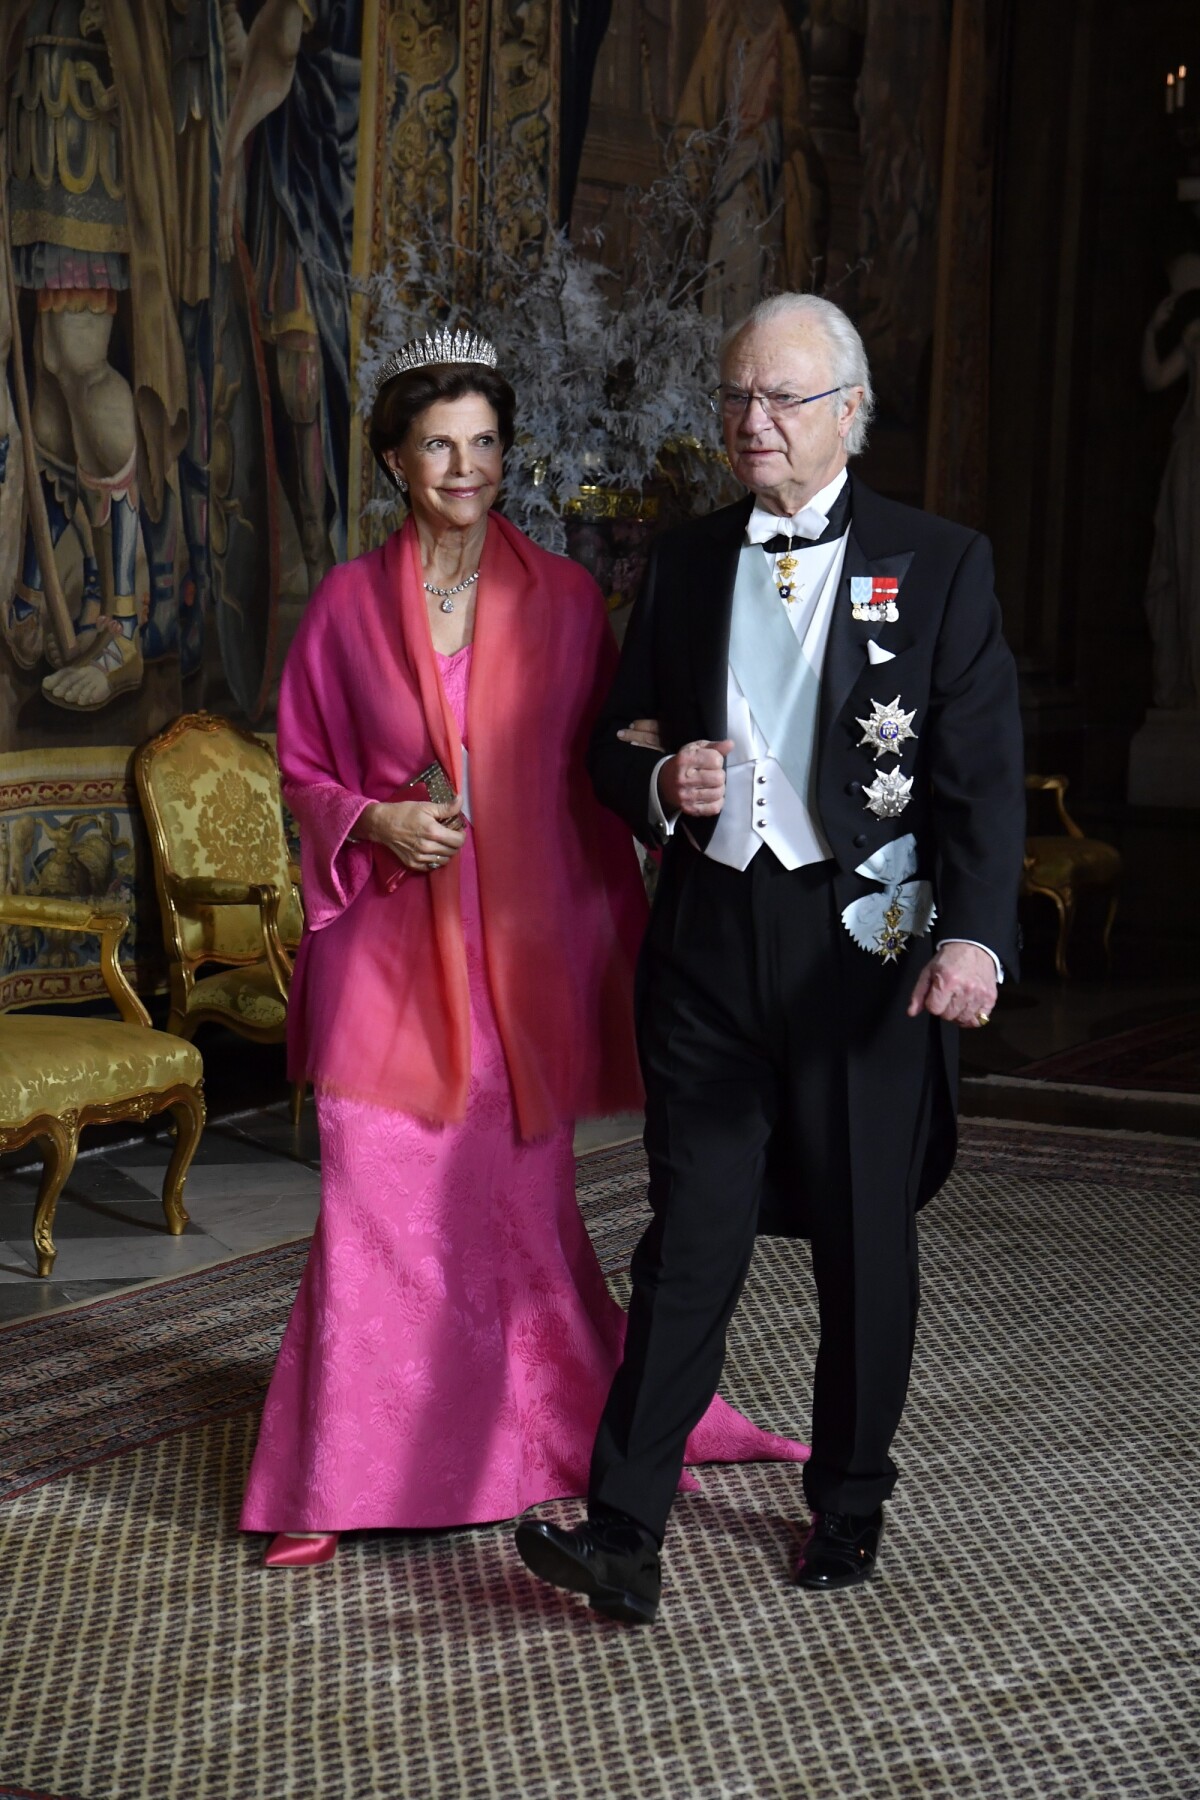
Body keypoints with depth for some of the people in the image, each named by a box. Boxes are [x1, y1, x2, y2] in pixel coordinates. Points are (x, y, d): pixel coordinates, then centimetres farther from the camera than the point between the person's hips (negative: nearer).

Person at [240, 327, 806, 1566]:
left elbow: (598, 777, 6)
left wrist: (608, 934, 1)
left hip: (522, 941, 0)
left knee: (519, 1203, 9)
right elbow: (302, 767, 10)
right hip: (390, 946, 0)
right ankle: (341, 1482, 9)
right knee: (376, 1201, -3)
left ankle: (562, 1436, 31)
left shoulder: (563, 599, 3)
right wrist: (374, 822, -9)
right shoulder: (351, 601, 3)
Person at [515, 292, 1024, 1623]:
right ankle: (624, 1535, -2)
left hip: (866, 946, -2)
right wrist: (658, 783, -8)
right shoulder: (682, 563, 10)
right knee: (690, 1241, 0)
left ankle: (848, 1503, 27)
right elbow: (617, 746, 16)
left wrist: (974, 933, -23)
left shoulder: (939, 566, -2)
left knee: (866, 1248, 10)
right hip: (710, 942, 2)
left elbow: (982, 771, -9)